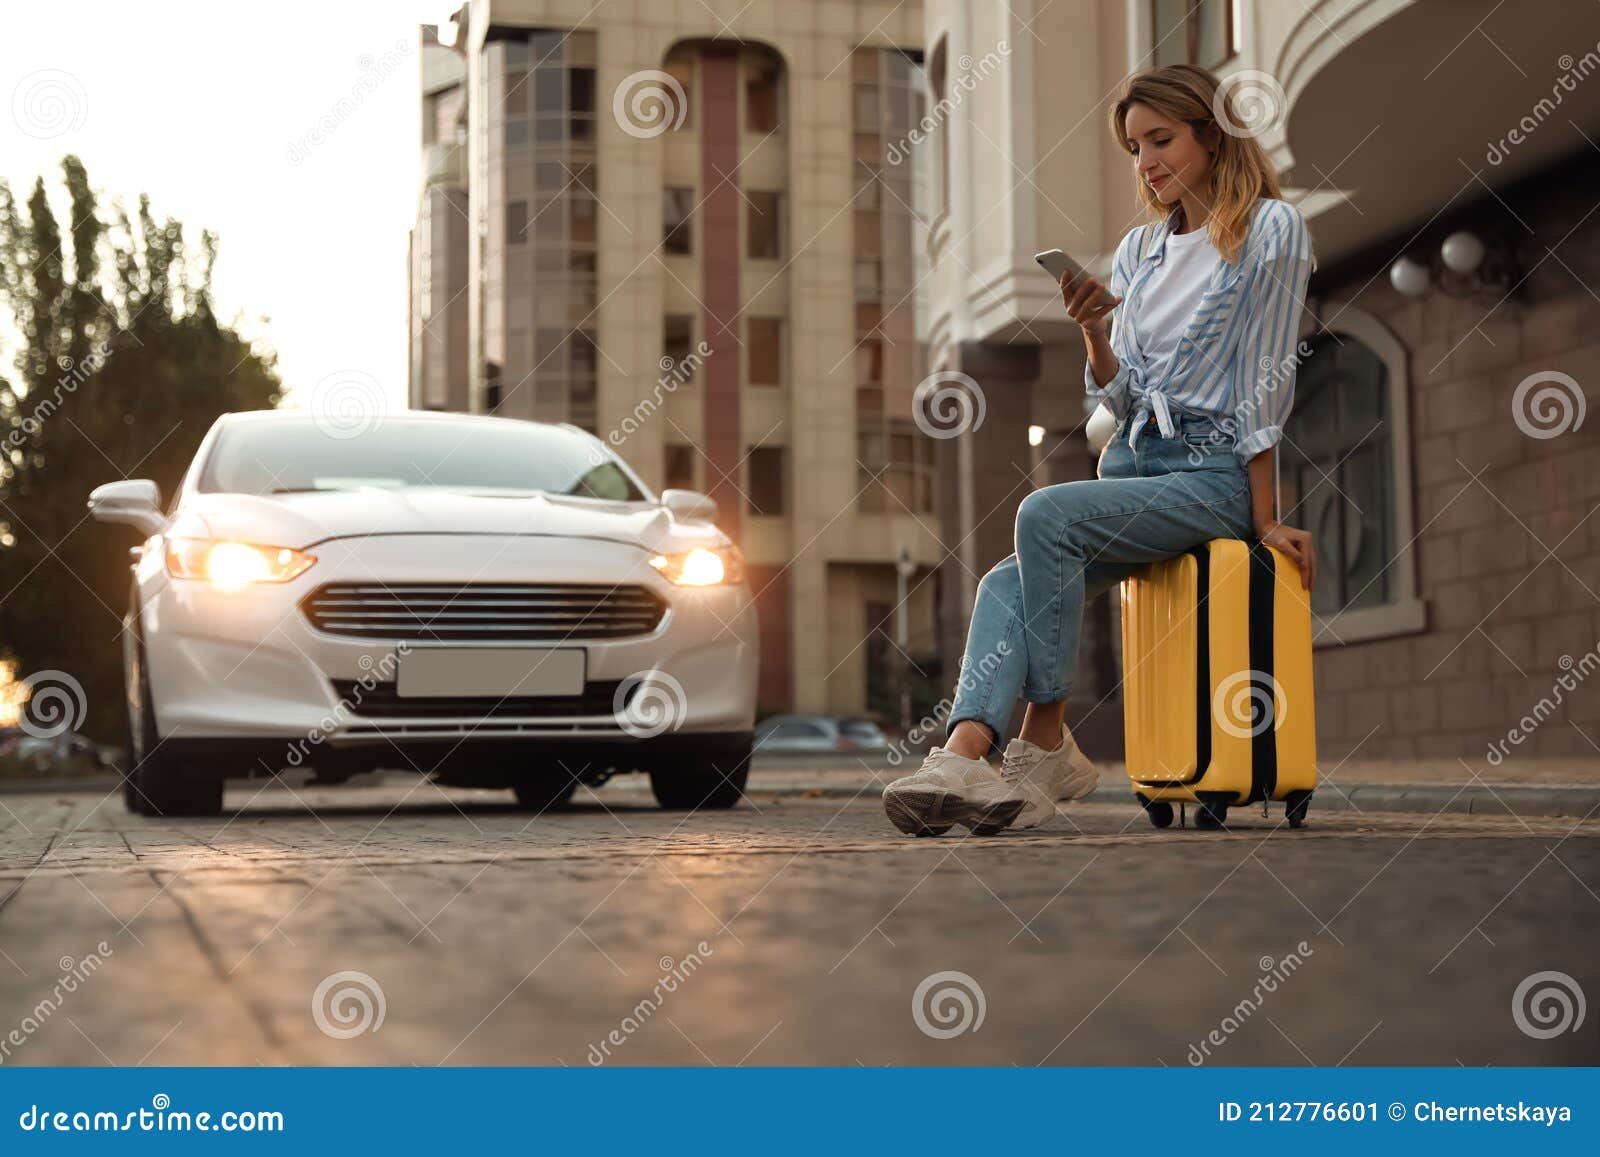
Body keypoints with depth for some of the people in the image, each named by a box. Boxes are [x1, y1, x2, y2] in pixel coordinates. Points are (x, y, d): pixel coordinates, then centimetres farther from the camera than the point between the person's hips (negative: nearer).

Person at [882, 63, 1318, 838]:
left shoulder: (1271, 230, -2)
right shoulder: (1138, 250, 17)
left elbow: (1266, 382, -6)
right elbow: (1123, 399, 14)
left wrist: (1264, 520, -6)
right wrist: (1093, 332, -6)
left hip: (1213, 475, -6)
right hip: (1131, 460, 6)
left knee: (1045, 514, -30)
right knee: (1008, 583, -20)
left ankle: (1045, 742, -22)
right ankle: (966, 757, -39)